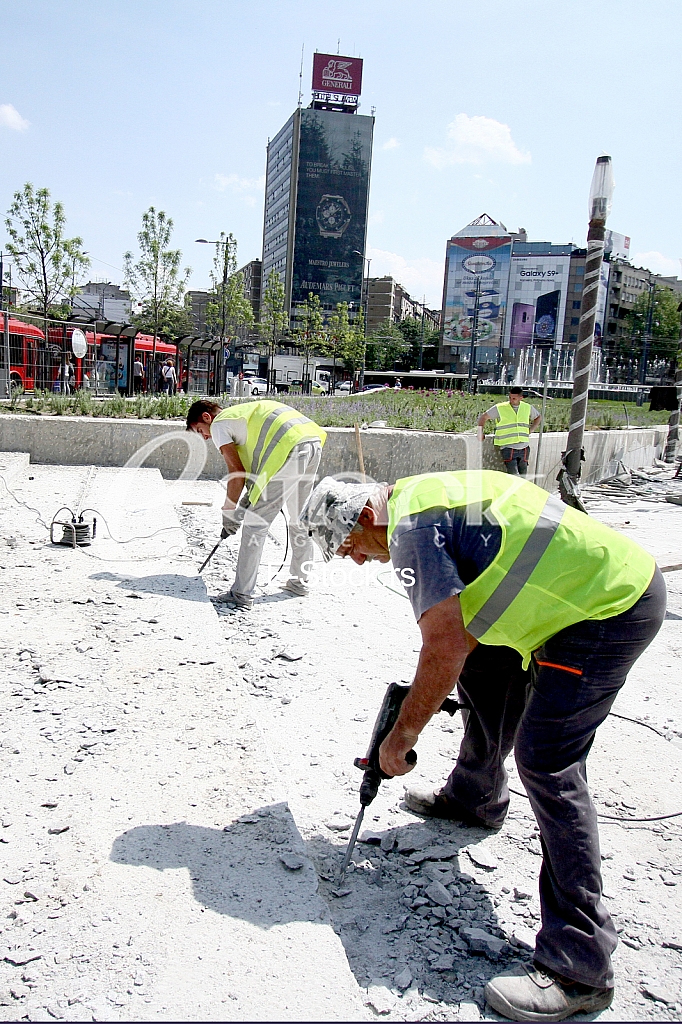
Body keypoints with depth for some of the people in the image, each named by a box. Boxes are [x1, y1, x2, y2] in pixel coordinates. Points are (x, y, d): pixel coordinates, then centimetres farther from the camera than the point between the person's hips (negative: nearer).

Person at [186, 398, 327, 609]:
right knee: (299, 518, 23)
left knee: (255, 522, -2)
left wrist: (228, 511, 10)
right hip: (314, 441, 9)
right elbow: (255, 464, 30)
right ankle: (299, 582, 35)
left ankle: (241, 594, 0)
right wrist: (248, 501, 28)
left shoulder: (219, 424, 9)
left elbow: (236, 472, 1)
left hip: (291, 447, -9)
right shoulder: (241, 413, 34)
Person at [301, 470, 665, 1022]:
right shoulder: (424, 495, 12)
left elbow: (444, 647, -23)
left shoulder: (410, 527, -18)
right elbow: (464, 629, 21)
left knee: (546, 760, -12)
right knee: (484, 671, 21)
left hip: (612, 605, -11)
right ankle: (476, 799, 44)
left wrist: (403, 734, -11)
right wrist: (428, 693, 20)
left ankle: (580, 963, -4)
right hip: (608, 579, 11)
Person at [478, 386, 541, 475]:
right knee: (514, 477, -18)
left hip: (524, 449, 4)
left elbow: (538, 417, 27)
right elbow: (483, 417, 7)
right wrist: (480, 432, 0)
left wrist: (530, 431, 15)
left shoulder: (528, 408, 8)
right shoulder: (500, 408, -3)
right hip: (508, 448, -4)